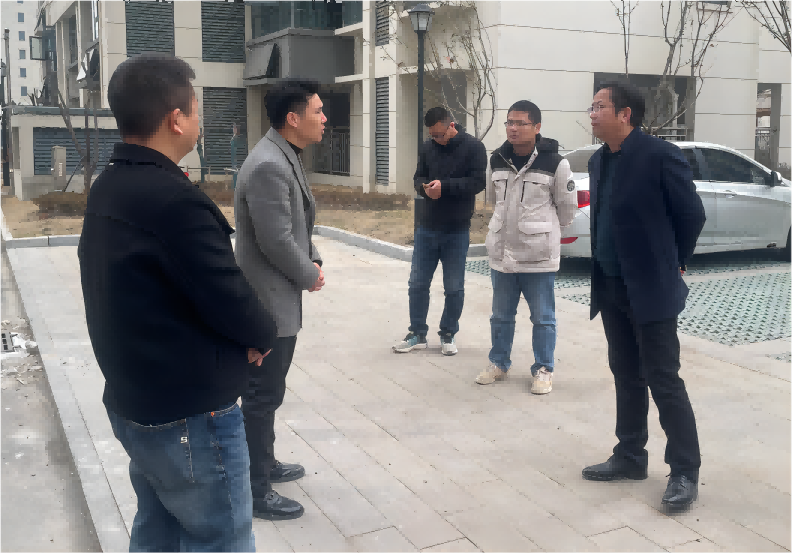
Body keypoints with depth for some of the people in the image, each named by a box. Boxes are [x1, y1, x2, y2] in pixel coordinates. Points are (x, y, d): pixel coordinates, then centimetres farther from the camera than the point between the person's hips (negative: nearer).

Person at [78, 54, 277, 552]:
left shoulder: (106, 191, 5)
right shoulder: (174, 199, -25)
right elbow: (232, 302, -23)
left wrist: (245, 331, 2)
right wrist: (264, 334, -1)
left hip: (132, 402, 9)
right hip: (190, 418, -9)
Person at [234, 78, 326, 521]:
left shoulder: (289, 157, 9)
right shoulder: (268, 167, -24)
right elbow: (277, 242, -24)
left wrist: (314, 260, 3)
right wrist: (310, 276, -10)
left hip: (280, 297, 10)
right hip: (269, 301, -10)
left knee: (266, 392, 21)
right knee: (263, 396, 1)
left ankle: (264, 464, 37)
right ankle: (256, 490, 14)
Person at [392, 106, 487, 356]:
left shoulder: (473, 147, -7)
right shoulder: (427, 148, 6)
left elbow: (479, 181, -15)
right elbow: (419, 177, 13)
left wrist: (444, 186, -22)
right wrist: (424, 186, -11)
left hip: (457, 232, -4)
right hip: (426, 228, 4)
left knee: (454, 288, 7)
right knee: (417, 284, 8)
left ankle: (448, 334, 23)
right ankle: (418, 334, 21)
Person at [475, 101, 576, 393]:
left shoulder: (555, 163, -13)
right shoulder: (497, 159, 3)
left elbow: (567, 207, -1)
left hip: (538, 256, -4)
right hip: (501, 253, 5)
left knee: (543, 318, 8)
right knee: (501, 315, 16)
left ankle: (543, 369, 21)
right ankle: (499, 363, 32)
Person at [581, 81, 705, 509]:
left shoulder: (660, 156, -14)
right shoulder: (598, 161, 10)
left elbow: (692, 215, -7)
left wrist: (673, 264, 2)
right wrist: (602, 272, 12)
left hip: (650, 289, -7)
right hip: (610, 287, 8)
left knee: (663, 379, -2)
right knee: (626, 375, 15)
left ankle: (685, 472, 10)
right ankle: (630, 457, 27)